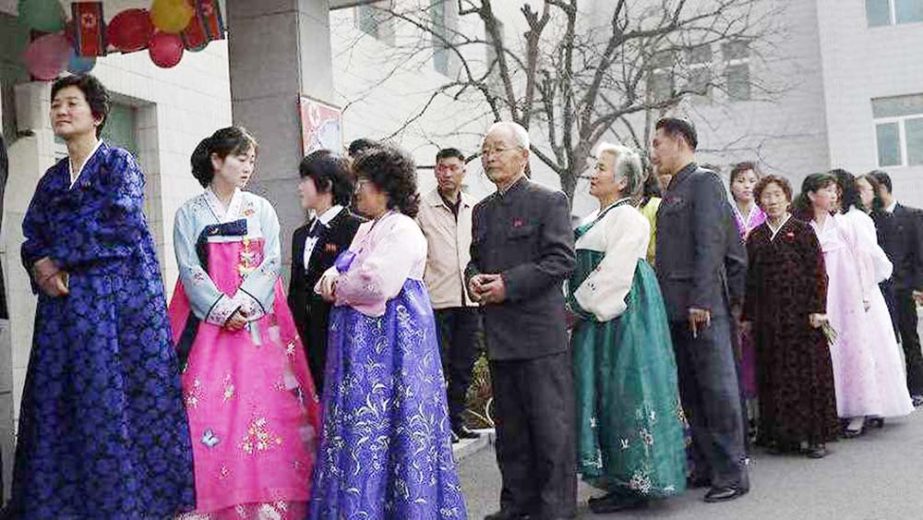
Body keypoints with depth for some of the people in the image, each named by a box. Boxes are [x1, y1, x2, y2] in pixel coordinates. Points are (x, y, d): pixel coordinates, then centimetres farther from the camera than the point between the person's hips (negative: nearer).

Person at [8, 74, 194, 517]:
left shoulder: (120, 165, 1)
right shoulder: (51, 180, 18)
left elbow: (119, 225, -12)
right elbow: (32, 241, 15)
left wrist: (58, 260, -8)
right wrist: (40, 269, -7)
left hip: (118, 299, -6)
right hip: (65, 306, 6)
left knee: (115, 402, -6)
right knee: (59, 405, 2)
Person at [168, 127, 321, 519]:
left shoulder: (261, 209, 10)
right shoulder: (189, 214, 6)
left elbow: (272, 262, 1)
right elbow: (189, 270, -3)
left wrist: (244, 303, -13)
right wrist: (223, 309, -15)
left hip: (257, 321, 1)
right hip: (206, 322, -1)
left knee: (264, 405, -4)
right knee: (208, 409, -6)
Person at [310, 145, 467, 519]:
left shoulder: (402, 229, -13)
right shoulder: (366, 230, 18)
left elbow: (377, 284, -24)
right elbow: (343, 270, 17)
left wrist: (338, 288, -8)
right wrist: (333, 276, -6)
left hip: (390, 338, -9)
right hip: (361, 340, 9)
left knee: (382, 426, -3)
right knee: (357, 427, 11)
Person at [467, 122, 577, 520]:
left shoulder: (550, 202, -4)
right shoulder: (482, 210, 16)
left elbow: (561, 259, -12)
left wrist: (509, 284, -17)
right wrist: (473, 279, -1)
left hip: (540, 332, -7)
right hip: (498, 334, 7)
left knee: (550, 425, -2)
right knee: (509, 427, 14)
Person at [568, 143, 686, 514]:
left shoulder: (628, 219, -11)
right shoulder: (595, 220, 18)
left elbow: (612, 274, -18)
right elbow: (581, 271, 19)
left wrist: (578, 307, -13)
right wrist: (576, 308, 7)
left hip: (621, 318, -9)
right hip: (596, 318, 9)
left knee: (622, 395, -4)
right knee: (602, 396, 10)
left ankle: (635, 485, 5)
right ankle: (620, 479, 19)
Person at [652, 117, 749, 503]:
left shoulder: (704, 182, -6)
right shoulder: (672, 191, 19)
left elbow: (710, 245, -15)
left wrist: (701, 301, -21)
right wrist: (664, 303, 12)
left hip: (702, 308, -9)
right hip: (675, 309, 9)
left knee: (717, 388, -3)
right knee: (690, 392, 12)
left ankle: (732, 473, 5)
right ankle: (705, 467, 22)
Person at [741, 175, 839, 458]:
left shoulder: (802, 230, 1)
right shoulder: (755, 236, 10)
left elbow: (818, 272, -3)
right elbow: (749, 278, 10)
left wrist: (817, 309, -10)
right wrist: (747, 316, 7)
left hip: (801, 314, -3)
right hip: (768, 317, 3)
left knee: (809, 372, -1)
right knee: (775, 376, 6)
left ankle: (815, 436, 6)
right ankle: (783, 434, 14)